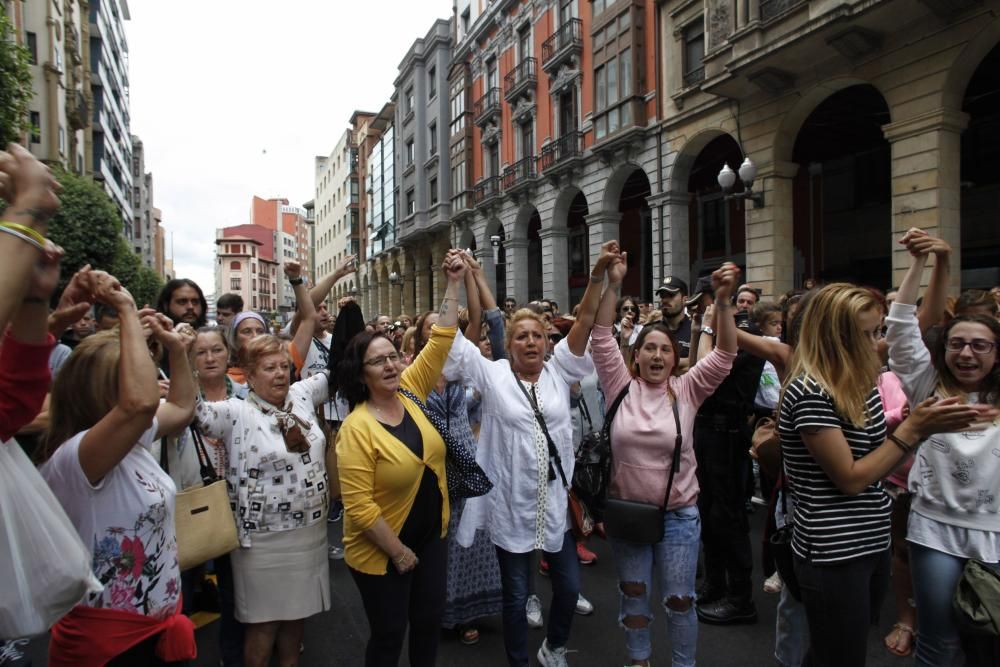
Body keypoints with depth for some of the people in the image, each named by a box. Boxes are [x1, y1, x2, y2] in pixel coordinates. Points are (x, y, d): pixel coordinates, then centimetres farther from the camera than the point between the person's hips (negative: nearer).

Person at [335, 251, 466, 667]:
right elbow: (359, 507, -22)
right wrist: (398, 551, -17)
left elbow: (440, 341, -5)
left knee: (429, 622, 19)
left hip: (431, 536, 6)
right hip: (381, 551, -6)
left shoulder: (409, 393, -5)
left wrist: (454, 284, -11)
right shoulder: (357, 428, -22)